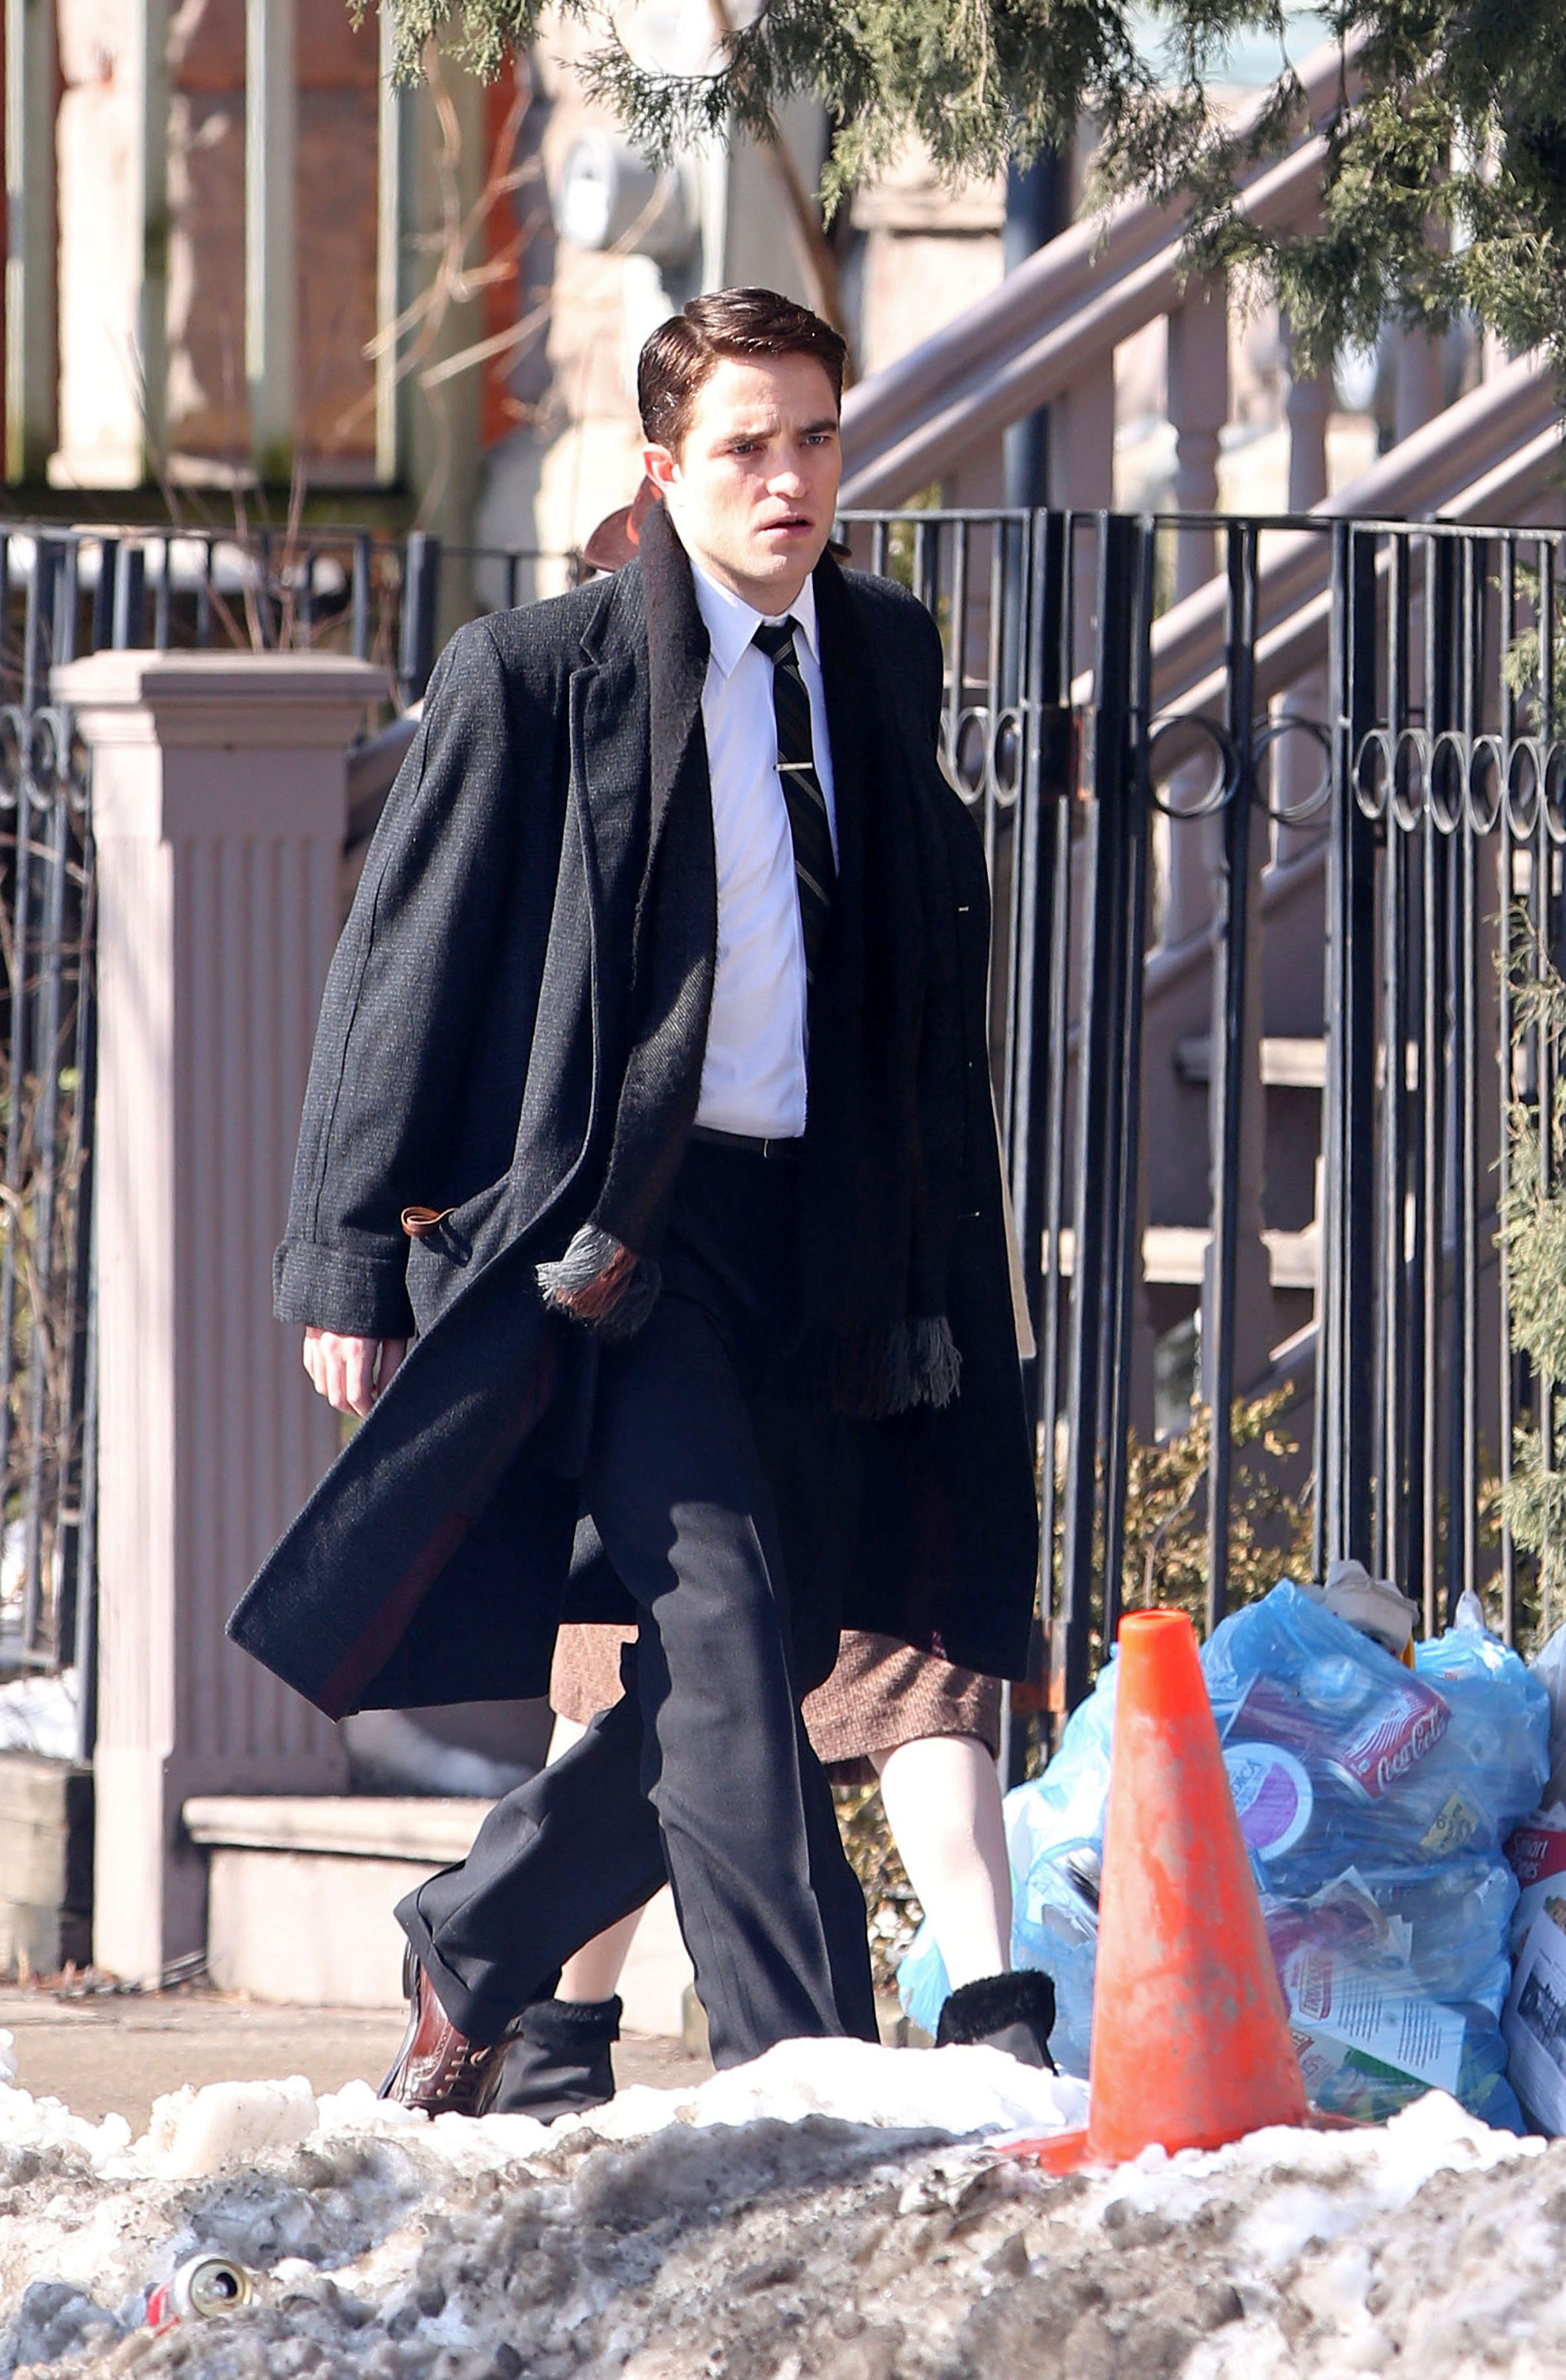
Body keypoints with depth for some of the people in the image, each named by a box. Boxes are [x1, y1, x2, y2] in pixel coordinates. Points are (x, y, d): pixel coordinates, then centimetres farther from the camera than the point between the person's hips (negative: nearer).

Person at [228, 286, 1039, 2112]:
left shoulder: (885, 657, 13)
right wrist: (351, 1260, -5)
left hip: (829, 1232, 6)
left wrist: (939, 1246, 18)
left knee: (757, 1664, 6)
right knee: (721, 1632, -16)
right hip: (616, 1222, -6)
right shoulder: (530, 678, -5)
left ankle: (468, 1955, 27)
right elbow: (400, 969, -1)